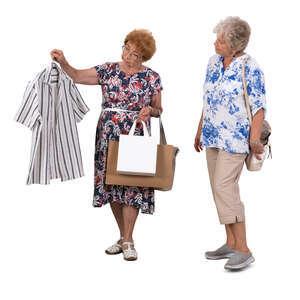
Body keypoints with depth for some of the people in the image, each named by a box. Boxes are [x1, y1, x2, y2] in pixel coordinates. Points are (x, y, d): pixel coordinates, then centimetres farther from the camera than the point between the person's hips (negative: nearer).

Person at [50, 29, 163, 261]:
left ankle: (128, 241, 4)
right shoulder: (107, 70, 5)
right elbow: (77, 76, 0)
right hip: (108, 136, 3)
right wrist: (63, 62, -17)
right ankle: (123, 237, 21)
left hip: (136, 137, -3)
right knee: (111, 183, 6)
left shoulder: (152, 77, 1)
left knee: (132, 185, -5)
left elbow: (158, 109, 6)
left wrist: (150, 111, -15)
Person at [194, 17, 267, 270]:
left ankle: (243, 249, -7)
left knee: (224, 186, -14)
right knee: (219, 188, 9)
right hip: (213, 136, 8)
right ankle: (231, 244, 19)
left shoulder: (250, 68, -12)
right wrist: (200, 131, 20)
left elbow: (259, 107, -12)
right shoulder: (214, 62, 9)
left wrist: (254, 138, -21)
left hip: (235, 138, -8)